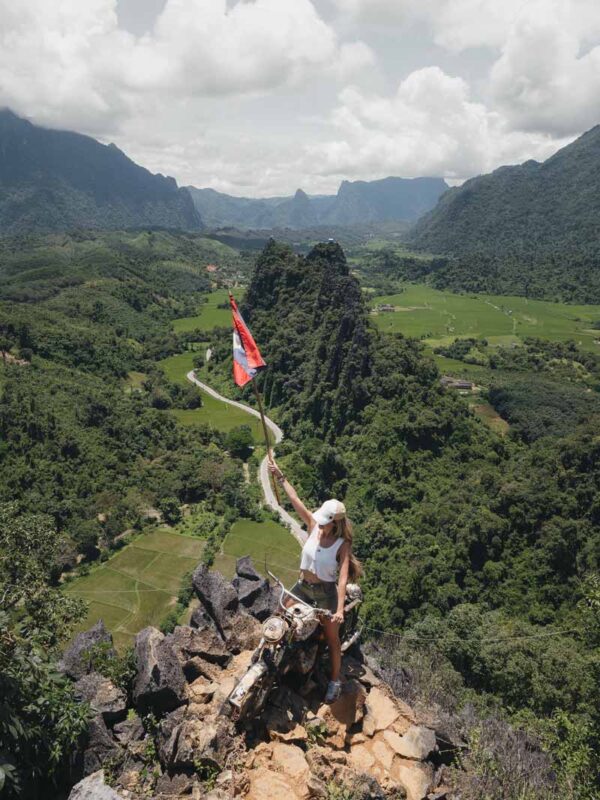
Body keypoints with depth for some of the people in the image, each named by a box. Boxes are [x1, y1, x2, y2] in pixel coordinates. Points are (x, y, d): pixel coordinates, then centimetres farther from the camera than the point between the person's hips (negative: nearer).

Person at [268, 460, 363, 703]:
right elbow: (295, 500, -12)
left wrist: (340, 609, -35)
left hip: (325, 592, -5)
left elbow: (343, 578, -27)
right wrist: (280, 477, -13)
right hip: (302, 586, 5)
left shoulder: (342, 544, -21)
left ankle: (335, 681, 27)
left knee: (332, 639, 8)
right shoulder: (313, 526, -11)